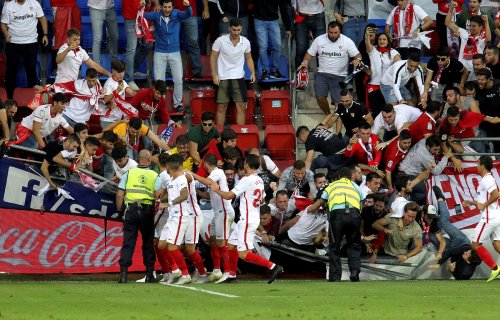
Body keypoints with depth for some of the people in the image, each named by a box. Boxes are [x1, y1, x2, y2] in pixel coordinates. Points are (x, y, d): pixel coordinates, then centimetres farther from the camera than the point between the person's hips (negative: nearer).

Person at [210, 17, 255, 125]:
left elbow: (248, 58, 14)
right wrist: (214, 75, -9)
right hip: (223, 79, -2)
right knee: (221, 107, 1)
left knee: (241, 106, -1)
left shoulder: (245, 42, 0)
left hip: (239, 78, 2)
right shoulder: (220, 41, -9)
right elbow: (213, 57, -2)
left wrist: (253, 73, 2)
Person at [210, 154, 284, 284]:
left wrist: (217, 190, -1)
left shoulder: (246, 180, -17)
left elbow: (228, 196, -18)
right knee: (231, 245, 20)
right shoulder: (259, 181, 10)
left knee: (243, 254, -12)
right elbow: (261, 199, 24)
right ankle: (232, 275, 28)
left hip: (247, 220, -9)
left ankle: (273, 267, -19)